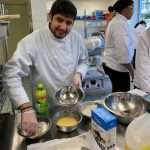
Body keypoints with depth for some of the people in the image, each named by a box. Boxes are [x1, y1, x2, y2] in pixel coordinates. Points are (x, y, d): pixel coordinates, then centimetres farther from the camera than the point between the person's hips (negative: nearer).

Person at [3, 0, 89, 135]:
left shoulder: (76, 38, -8)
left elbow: (83, 61, 7)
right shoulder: (32, 41, -23)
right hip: (45, 108, -3)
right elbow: (11, 75, -29)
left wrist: (79, 73, -16)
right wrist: (27, 108, -40)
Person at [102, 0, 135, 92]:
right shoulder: (121, 23, -18)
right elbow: (123, 52, -24)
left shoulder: (116, 21, 14)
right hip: (117, 66, -10)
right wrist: (132, 71, -15)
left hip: (112, 64, 10)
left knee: (118, 93, 18)